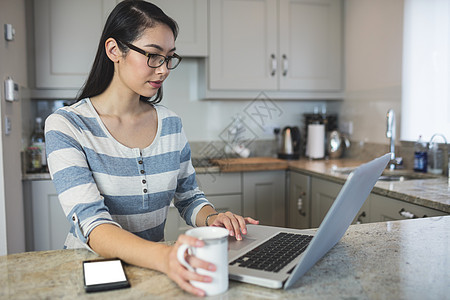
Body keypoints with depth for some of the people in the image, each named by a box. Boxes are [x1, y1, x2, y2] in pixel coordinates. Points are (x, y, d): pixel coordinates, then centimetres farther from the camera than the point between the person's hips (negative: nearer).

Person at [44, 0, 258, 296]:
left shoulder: (171, 124, 2)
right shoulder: (65, 125, -12)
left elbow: (189, 197, 10)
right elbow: (93, 225, -22)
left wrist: (212, 218, -12)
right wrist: (164, 256, -39)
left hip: (152, 263, 4)